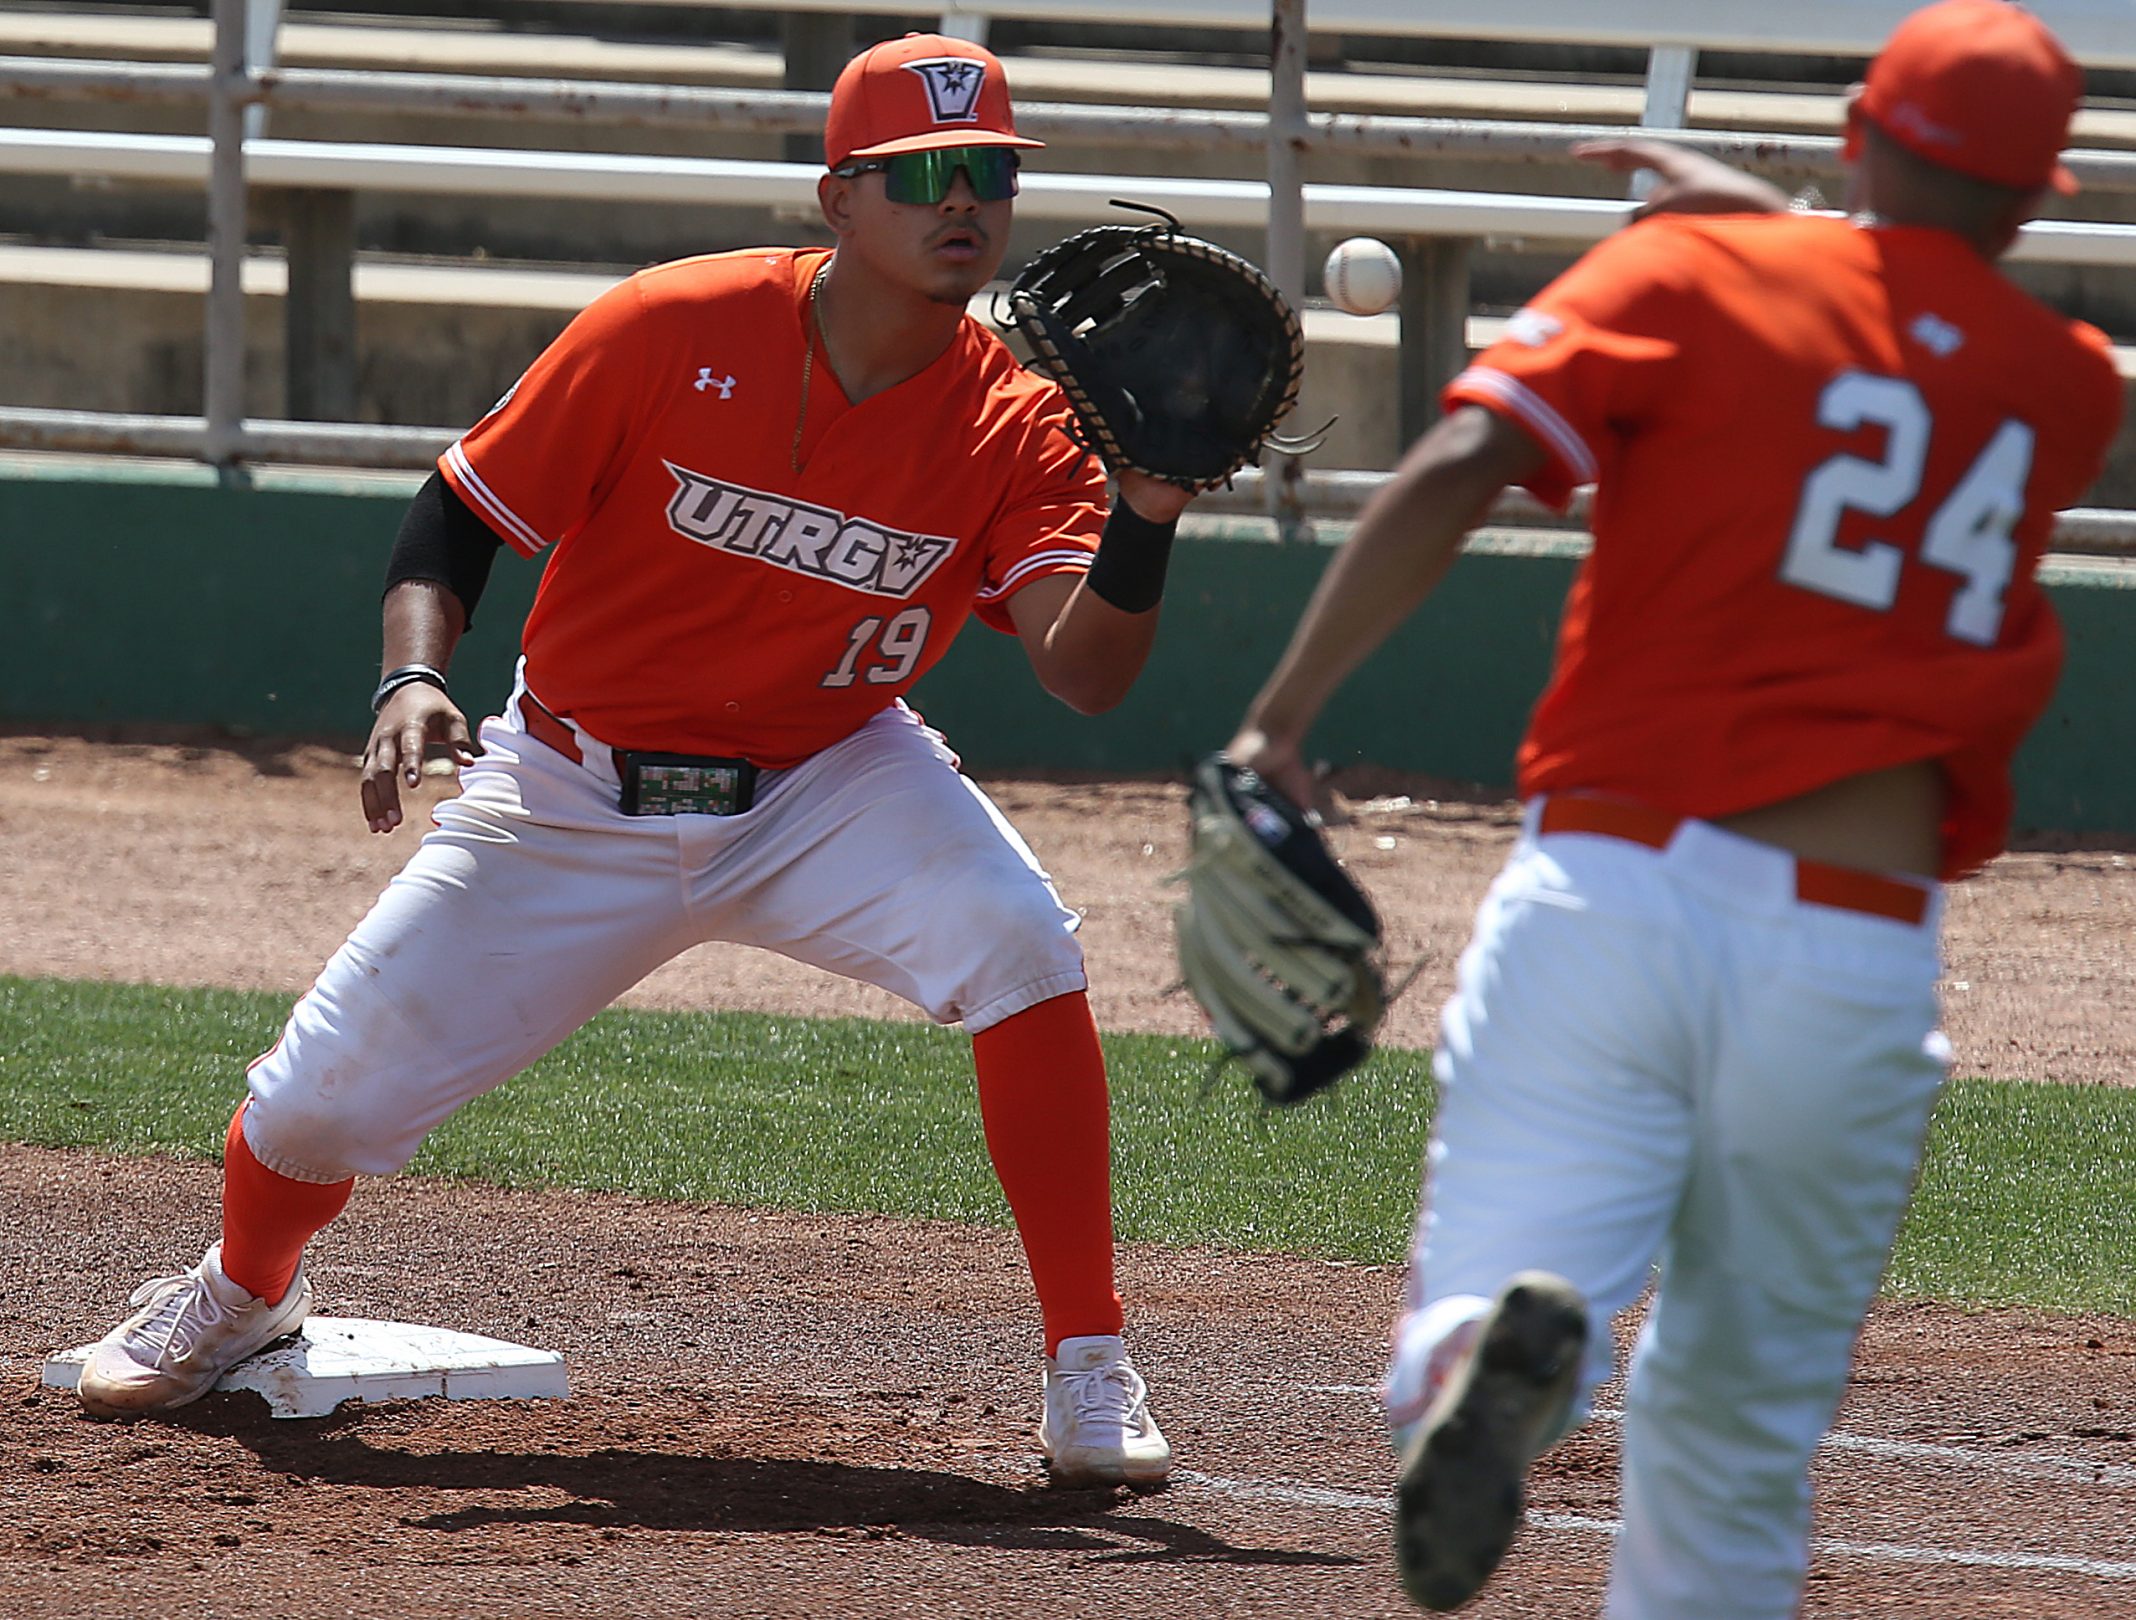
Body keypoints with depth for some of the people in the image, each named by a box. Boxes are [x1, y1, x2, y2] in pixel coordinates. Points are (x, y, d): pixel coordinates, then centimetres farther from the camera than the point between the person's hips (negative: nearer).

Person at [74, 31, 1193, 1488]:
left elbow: (1084, 674, -24)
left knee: (1022, 946, -29)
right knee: (325, 1097, -2)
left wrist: (1144, 522, -42)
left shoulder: (1015, 427, -13)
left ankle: (1091, 1376, -17)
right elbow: (461, 513, -8)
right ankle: (246, 1290, 38)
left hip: (826, 786, 0)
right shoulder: (674, 331, -17)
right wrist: (414, 677, -26)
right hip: (574, 800, 0)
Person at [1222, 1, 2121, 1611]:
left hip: (1609, 884, -2)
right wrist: (1762, 211, 44)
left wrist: (1281, 719, -7)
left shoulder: (1691, 274, 6)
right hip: (1857, 961, 2)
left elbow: (1456, 470, -8)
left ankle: (1499, 1351, -41)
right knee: (1738, 1432, 17)